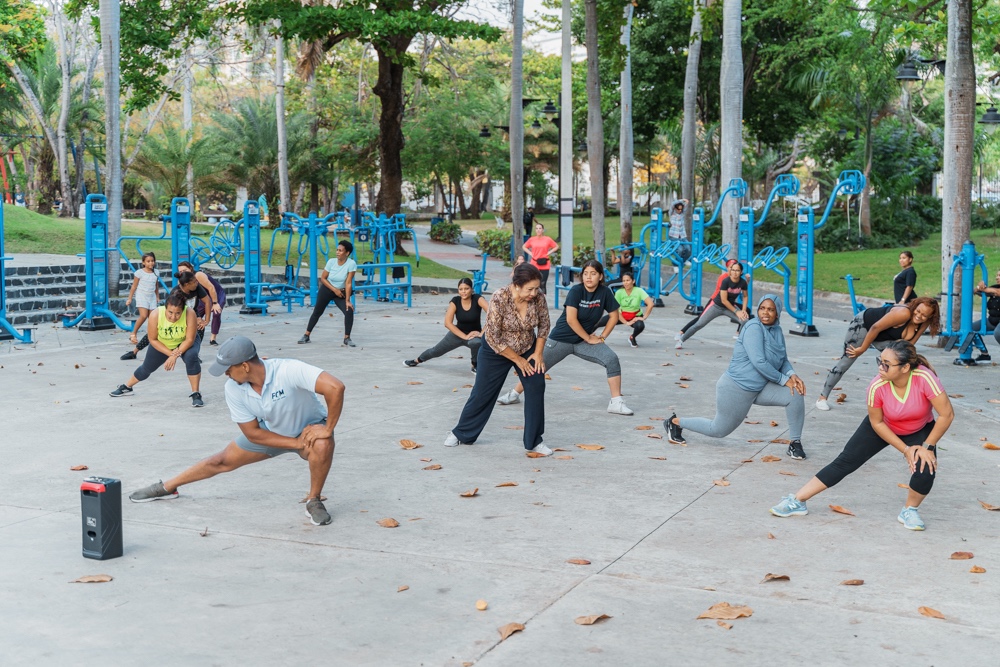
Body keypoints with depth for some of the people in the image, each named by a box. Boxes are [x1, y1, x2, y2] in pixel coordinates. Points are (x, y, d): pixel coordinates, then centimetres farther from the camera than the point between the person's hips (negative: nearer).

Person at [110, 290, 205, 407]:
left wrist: (176, 355, -34)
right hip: (161, 344, 2)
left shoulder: (189, 314, -38)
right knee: (146, 368, 16)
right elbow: (153, 340, -21)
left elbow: (190, 339, -28)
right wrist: (170, 354, -25)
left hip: (185, 343, -2)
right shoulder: (155, 315, -35)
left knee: (191, 356, -32)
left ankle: (196, 394, -21)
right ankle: (126, 387, 45)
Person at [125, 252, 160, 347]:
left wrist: (157, 297, 19)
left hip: (152, 297, 5)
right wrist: (129, 298, -1)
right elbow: (134, 286, -2)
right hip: (141, 296, -5)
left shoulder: (156, 273, 6)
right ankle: (133, 334, -5)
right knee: (143, 316, -18)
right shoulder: (140, 272, -7)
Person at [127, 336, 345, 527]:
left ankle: (314, 502, -11)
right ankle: (167, 487, 35)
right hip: (271, 432, 5)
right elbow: (252, 433, -15)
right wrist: (296, 443, -23)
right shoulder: (233, 389, -21)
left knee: (322, 445, -37)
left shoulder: (288, 370, -39)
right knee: (223, 461, 10)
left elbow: (335, 387, -46)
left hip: (310, 427, -4)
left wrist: (328, 430, -38)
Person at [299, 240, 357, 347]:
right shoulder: (331, 262, -19)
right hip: (326, 289, 1)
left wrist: (347, 301, -25)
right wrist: (334, 289, -18)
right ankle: (306, 335, 28)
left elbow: (348, 283, -24)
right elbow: (323, 278, -9)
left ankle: (347, 338, -8)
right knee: (317, 312, 11)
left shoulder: (351, 264, -24)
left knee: (349, 311, -21)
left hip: (341, 292, -1)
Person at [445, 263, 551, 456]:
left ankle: (534, 441, 1)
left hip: (527, 349, 3)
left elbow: (543, 325, 0)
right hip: (497, 351, -3)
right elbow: (493, 338, -25)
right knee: (483, 393, 5)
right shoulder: (499, 299, -31)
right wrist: (517, 360, -19)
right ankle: (461, 433, 26)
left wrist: (538, 353, -8)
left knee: (536, 388, -10)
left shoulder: (538, 298, -19)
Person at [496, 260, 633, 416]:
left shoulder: (605, 292, -9)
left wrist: (602, 337, -5)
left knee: (612, 359, -17)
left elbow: (614, 316, 2)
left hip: (585, 341, 3)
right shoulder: (576, 290, -20)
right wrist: (589, 338, -19)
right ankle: (514, 394, 30)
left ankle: (616, 403, -11)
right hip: (561, 338, -3)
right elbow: (571, 319, -25)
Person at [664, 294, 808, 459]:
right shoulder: (754, 327, -21)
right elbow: (758, 362, -28)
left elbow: (783, 360, 12)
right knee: (719, 430, 8)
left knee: (796, 394, -12)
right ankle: (675, 422, 30)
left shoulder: (777, 331, 4)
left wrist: (792, 375, -10)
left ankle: (795, 443, 2)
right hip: (737, 388, -7)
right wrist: (784, 380, -21)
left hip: (760, 388, 7)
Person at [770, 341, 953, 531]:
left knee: (925, 468, -24)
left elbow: (947, 414, -29)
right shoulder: (877, 387, -33)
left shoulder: (924, 378, -38)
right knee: (845, 462, -4)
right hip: (882, 427, 0)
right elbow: (877, 423, -17)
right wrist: (905, 449, -17)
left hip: (919, 431, 0)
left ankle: (909, 511, 6)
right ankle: (797, 501, 3)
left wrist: (928, 447, -25)